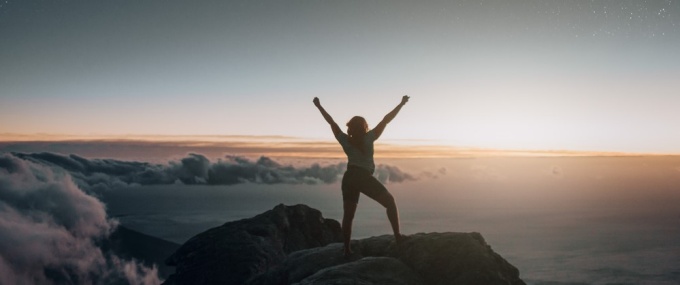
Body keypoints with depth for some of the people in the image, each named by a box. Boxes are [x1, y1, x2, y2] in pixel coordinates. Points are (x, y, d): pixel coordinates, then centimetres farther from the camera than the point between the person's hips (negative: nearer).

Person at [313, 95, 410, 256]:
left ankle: (347, 250, 10)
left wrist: (319, 106, 20)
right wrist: (401, 104, 2)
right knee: (390, 202, 8)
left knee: (348, 216, 9)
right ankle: (397, 236, -3)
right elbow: (386, 120, -3)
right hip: (364, 178, -4)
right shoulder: (368, 138, -3)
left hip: (349, 178, 4)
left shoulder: (345, 140, 5)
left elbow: (331, 122, 12)